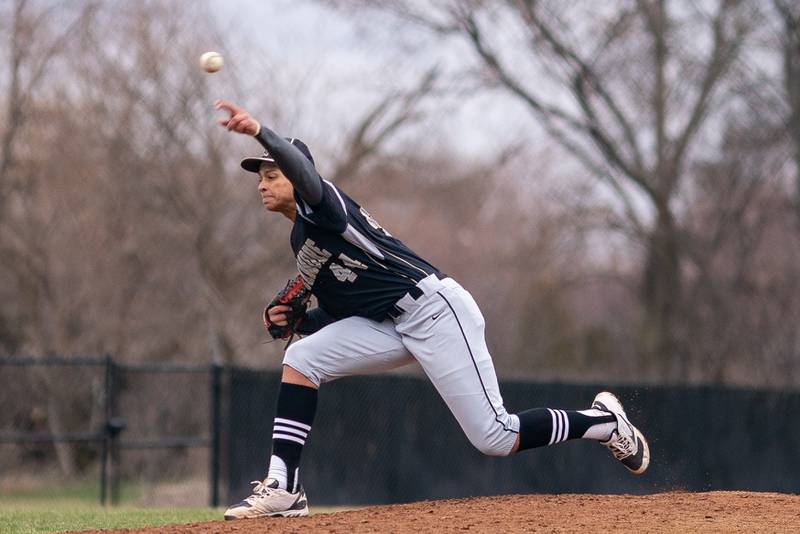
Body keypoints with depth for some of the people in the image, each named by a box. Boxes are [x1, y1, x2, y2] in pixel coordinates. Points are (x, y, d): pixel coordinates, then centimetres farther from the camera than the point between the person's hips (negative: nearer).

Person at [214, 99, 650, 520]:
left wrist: (258, 131, -49)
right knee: (301, 358, -5)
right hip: (391, 325, 9)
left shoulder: (319, 203, -7)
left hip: (435, 309, -9)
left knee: (495, 439, -12)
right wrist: (294, 320, 5)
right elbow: (341, 316, 23)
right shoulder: (302, 245, 20)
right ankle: (284, 487, -9)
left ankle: (605, 422, 8)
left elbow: (304, 170, -32)